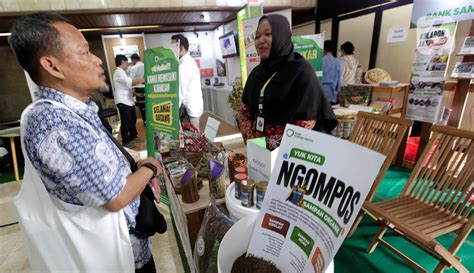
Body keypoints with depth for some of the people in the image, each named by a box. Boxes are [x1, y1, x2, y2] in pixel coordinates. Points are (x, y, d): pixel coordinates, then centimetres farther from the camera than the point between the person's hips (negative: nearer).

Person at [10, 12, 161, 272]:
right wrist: (149, 168, -13)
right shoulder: (54, 122, -31)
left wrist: (136, 169, -2)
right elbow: (115, 198, -29)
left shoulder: (71, 111, 1)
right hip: (113, 251, -8)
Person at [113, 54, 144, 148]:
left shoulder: (122, 72, 20)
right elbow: (130, 82, -25)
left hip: (128, 100, 10)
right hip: (122, 101, -10)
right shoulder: (118, 72, -13)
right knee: (126, 121, -6)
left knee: (133, 119, 18)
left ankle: (133, 136, 33)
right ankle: (125, 142, 3)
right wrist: (143, 80, -20)